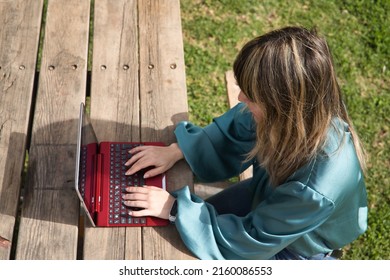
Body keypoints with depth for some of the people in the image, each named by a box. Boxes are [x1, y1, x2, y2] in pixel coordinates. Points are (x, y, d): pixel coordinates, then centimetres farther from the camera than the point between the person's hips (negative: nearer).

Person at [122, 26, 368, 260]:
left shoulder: (316, 189, -45)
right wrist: (176, 151, -13)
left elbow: (251, 243, -29)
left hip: (293, 248, -5)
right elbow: (233, 131, -6)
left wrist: (175, 208, -25)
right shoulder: (303, 110, -28)